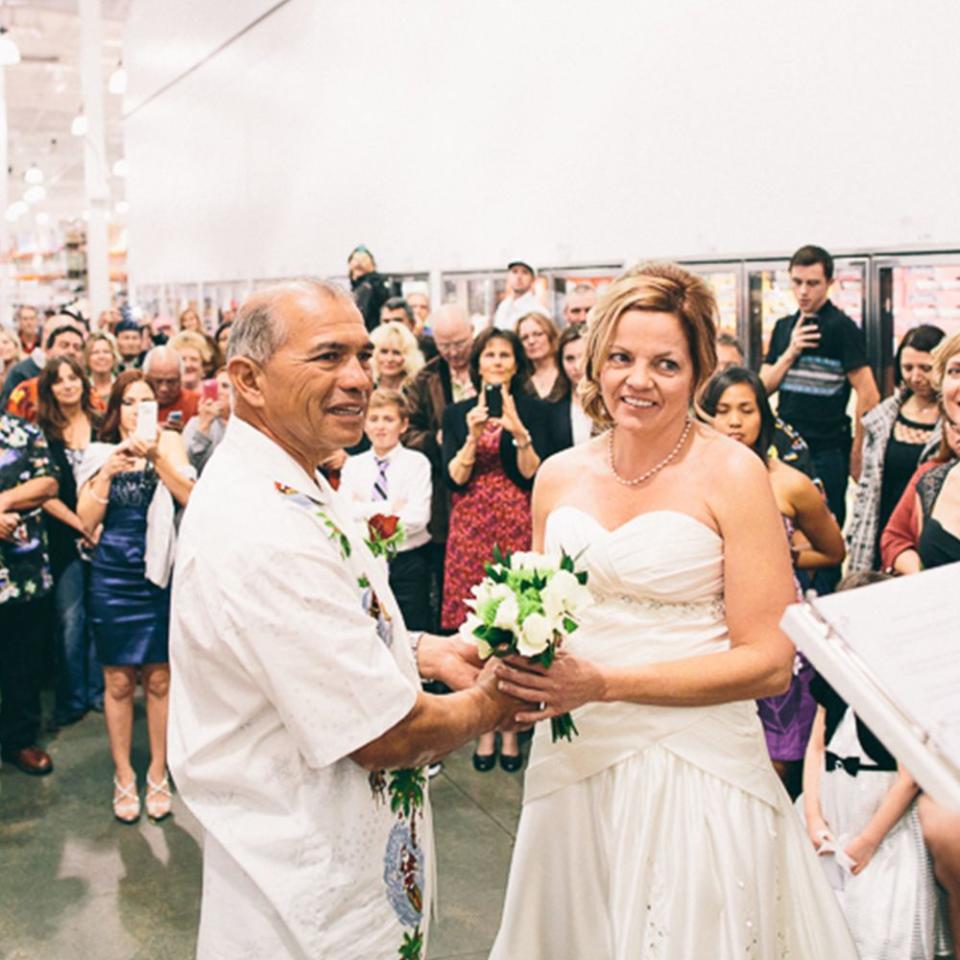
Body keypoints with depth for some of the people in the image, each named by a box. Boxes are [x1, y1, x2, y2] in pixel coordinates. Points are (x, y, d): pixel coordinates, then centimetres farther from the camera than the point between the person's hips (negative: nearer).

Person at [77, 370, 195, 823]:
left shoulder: (168, 444, 1)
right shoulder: (99, 453, 5)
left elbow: (191, 497, -15)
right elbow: (87, 518, -4)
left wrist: (157, 458, -26)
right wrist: (107, 472, -17)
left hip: (160, 573, -1)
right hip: (112, 577, 1)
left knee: (159, 679, 6)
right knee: (119, 681, 7)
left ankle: (158, 774, 21)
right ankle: (123, 776, 21)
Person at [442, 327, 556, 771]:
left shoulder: (536, 410, 4)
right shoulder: (457, 413, 9)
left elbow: (534, 474, -4)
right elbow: (454, 478, 0)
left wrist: (519, 432, -17)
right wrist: (473, 436, -13)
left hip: (519, 528, -1)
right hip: (470, 530, 1)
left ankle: (511, 727, 11)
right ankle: (484, 729, 11)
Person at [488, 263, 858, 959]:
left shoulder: (732, 473, -9)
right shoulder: (559, 476, 5)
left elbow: (769, 661, -13)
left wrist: (604, 683, -20)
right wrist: (517, 661, -6)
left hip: (696, 765, -4)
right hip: (573, 762, 4)